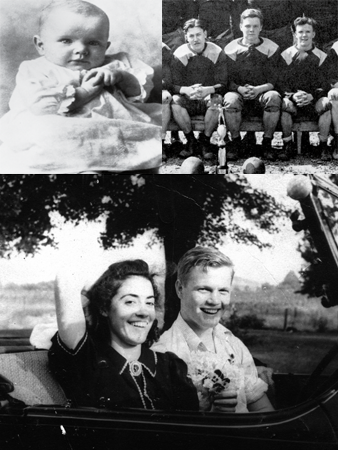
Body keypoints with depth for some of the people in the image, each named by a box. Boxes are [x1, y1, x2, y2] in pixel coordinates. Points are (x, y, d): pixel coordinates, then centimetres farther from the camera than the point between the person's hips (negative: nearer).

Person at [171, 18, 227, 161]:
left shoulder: (217, 53, -3)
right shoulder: (179, 54, -1)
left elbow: (223, 84, -8)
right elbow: (174, 85, -6)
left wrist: (209, 89, -31)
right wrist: (186, 90, -30)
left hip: (209, 97, -1)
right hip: (187, 100, 1)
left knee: (217, 100, -35)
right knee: (175, 101, -32)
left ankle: (205, 140, -13)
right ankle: (191, 141, -13)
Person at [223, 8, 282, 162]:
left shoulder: (271, 48, 5)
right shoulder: (231, 49, 6)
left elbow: (273, 81, -2)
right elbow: (228, 80, 1)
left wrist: (257, 89, -22)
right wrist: (240, 89, -21)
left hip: (262, 93, 0)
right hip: (239, 93, 0)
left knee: (274, 97, -34)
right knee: (230, 100, -35)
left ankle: (267, 142, -17)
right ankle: (235, 142, -13)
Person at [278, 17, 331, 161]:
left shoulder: (321, 56, 8)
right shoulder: (286, 55, 7)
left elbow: (324, 85, 3)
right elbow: (281, 83, 1)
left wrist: (312, 96, -18)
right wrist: (293, 95, -19)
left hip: (314, 100, 1)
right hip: (292, 97, -1)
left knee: (325, 103, -32)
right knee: (285, 104, -35)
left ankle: (323, 145, -18)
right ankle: (287, 145, -20)